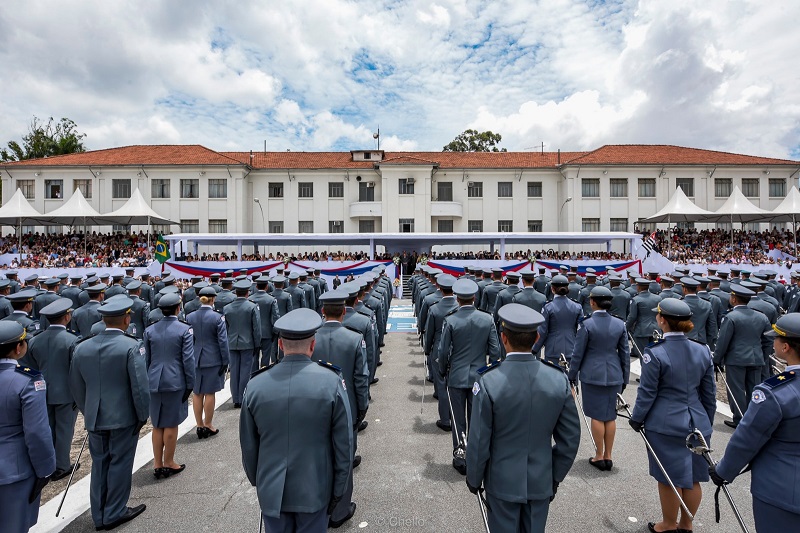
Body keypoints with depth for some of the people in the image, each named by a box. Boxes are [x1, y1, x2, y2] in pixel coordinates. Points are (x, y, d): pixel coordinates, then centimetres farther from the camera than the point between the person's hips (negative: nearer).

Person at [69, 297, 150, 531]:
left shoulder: (82, 347, 0)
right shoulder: (132, 346, -18)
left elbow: (76, 386, 9)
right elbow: (140, 386, -18)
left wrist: (88, 412, 21)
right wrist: (143, 415, -4)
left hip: (95, 418, 5)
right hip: (124, 417, -5)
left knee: (99, 464, 18)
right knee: (119, 464, 10)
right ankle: (114, 513, 23)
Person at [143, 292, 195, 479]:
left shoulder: (149, 330, 2)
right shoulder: (184, 330, -11)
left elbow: (146, 358, 7)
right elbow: (188, 360, -10)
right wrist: (190, 384, -2)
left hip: (154, 382, 4)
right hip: (175, 382, -4)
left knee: (157, 425, 14)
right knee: (171, 425, 8)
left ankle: (157, 464, 21)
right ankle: (168, 464, 19)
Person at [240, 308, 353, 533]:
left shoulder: (255, 385, -12)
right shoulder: (331, 382, -18)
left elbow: (248, 445, 0)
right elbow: (344, 444, -12)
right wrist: (338, 489, 2)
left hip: (271, 491, 2)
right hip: (315, 490, -1)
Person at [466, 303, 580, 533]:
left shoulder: (488, 382, -24)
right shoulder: (559, 380, -14)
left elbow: (478, 442, -16)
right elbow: (570, 439, -3)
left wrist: (474, 480, 2)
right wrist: (555, 476, 11)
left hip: (503, 482, -3)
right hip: (541, 482, 3)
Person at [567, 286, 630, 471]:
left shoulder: (586, 324, -12)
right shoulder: (620, 324, 1)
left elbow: (578, 354, -8)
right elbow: (625, 353, 7)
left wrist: (572, 376, 3)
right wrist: (624, 378, 16)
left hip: (592, 375, -4)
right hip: (613, 375, 4)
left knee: (597, 416, 6)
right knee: (610, 415, 13)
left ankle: (599, 456, 16)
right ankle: (608, 456, 22)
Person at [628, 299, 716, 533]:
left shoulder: (655, 353, -19)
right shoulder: (703, 350, -1)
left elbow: (647, 393, -13)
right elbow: (709, 392, 7)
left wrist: (637, 419, 1)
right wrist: (707, 421, 19)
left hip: (666, 425, -5)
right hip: (698, 424, 6)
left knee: (669, 478, 10)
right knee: (693, 478, 18)